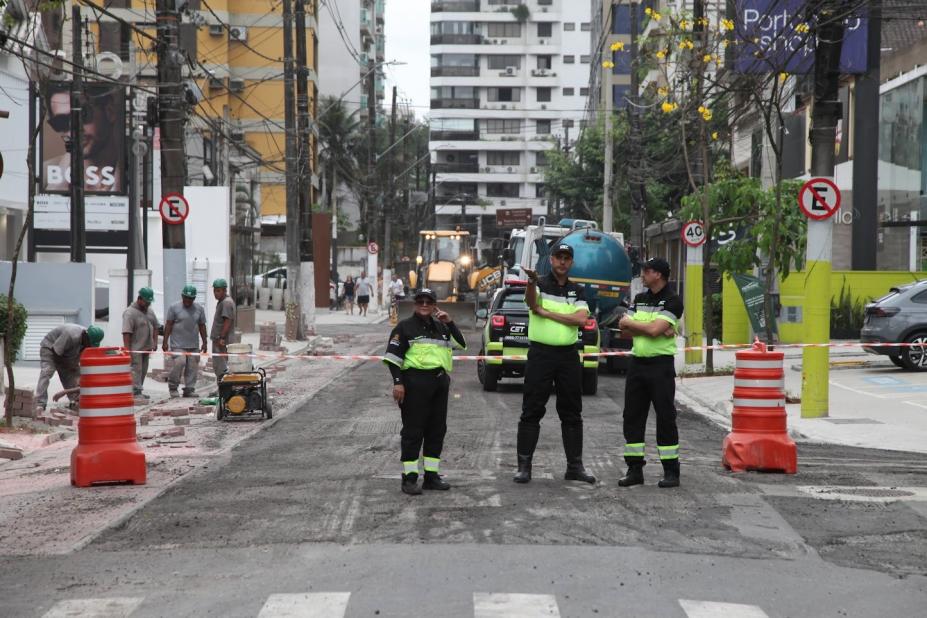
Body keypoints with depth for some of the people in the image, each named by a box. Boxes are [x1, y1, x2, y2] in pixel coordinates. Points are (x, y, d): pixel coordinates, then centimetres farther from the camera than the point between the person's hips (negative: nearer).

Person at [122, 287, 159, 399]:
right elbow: (126, 333, -22)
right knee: (136, 370, -10)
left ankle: (138, 391, 19)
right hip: (135, 349, -8)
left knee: (143, 370, 12)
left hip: (146, 348, 8)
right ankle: (137, 392, -12)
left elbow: (155, 326, 21)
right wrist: (127, 349, -25)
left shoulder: (149, 311, 10)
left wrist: (155, 342, 11)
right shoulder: (130, 313, -16)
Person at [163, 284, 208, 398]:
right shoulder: (174, 308, 0)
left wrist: (204, 343, 11)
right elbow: (168, 325, -1)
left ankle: (189, 390, 10)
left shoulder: (199, 308, 10)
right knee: (179, 363, -18)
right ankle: (173, 387, -1)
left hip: (193, 345, 4)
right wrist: (165, 342, -5)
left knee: (192, 368, 2)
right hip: (178, 345, -4)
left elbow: (202, 326, 14)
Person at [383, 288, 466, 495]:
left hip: (440, 381, 6)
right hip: (415, 381, -6)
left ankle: (431, 476, 18)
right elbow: (393, 355, -5)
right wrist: (397, 382, -14)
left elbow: (461, 344, 13)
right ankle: (409, 478, -2)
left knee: (437, 429, 9)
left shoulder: (440, 326, 18)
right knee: (413, 430, -5)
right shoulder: (405, 326, 1)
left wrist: (449, 323, 2)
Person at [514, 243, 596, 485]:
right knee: (532, 411, -3)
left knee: (572, 413, 8)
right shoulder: (540, 285, 1)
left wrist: (547, 313, -10)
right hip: (540, 353, -4)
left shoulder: (577, 291, 12)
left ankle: (575, 466, 15)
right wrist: (531, 281, -46)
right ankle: (524, 465, 1)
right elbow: (531, 303, -24)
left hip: (568, 355, 4)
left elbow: (581, 319, -5)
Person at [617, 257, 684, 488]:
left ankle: (671, 471, 2)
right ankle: (635, 469, 11)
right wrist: (655, 330, -11)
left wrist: (630, 323, -2)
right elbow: (624, 328, 3)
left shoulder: (672, 301, -6)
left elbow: (655, 329, -18)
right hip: (637, 363, 7)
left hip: (661, 365, -6)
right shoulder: (639, 299, 14)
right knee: (632, 416, 5)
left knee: (665, 417, -3)